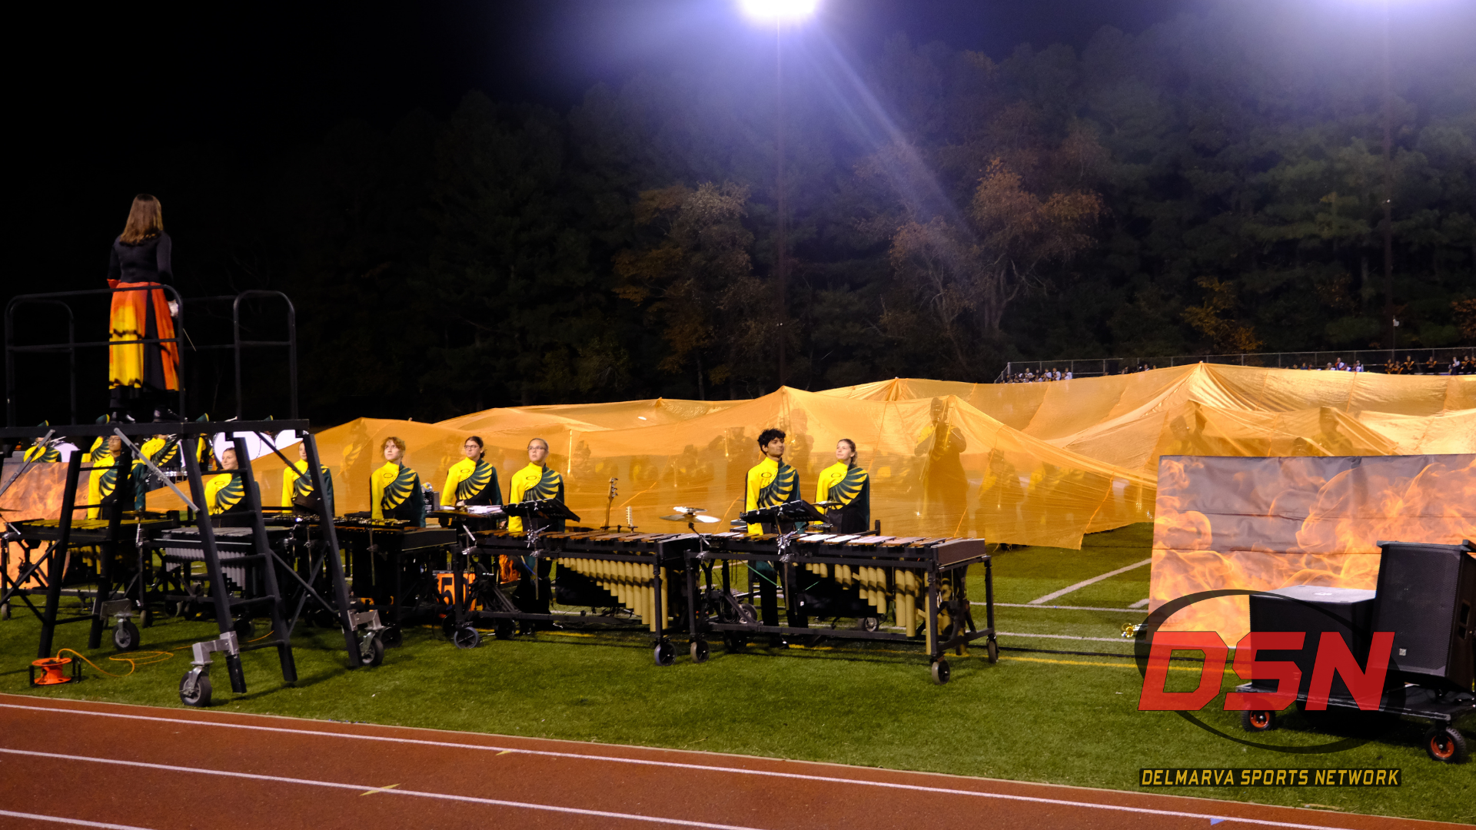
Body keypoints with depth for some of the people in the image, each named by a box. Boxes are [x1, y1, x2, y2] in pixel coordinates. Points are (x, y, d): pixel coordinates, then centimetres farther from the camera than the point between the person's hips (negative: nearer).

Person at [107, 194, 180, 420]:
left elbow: (112, 278, 13)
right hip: (149, 297, -5)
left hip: (121, 299, 5)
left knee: (124, 354, 6)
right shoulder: (160, 239, -2)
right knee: (155, 351, -3)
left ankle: (118, 407, 3)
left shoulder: (120, 241, 14)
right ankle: (159, 408, -6)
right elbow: (164, 271, -14)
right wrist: (171, 297, -5)